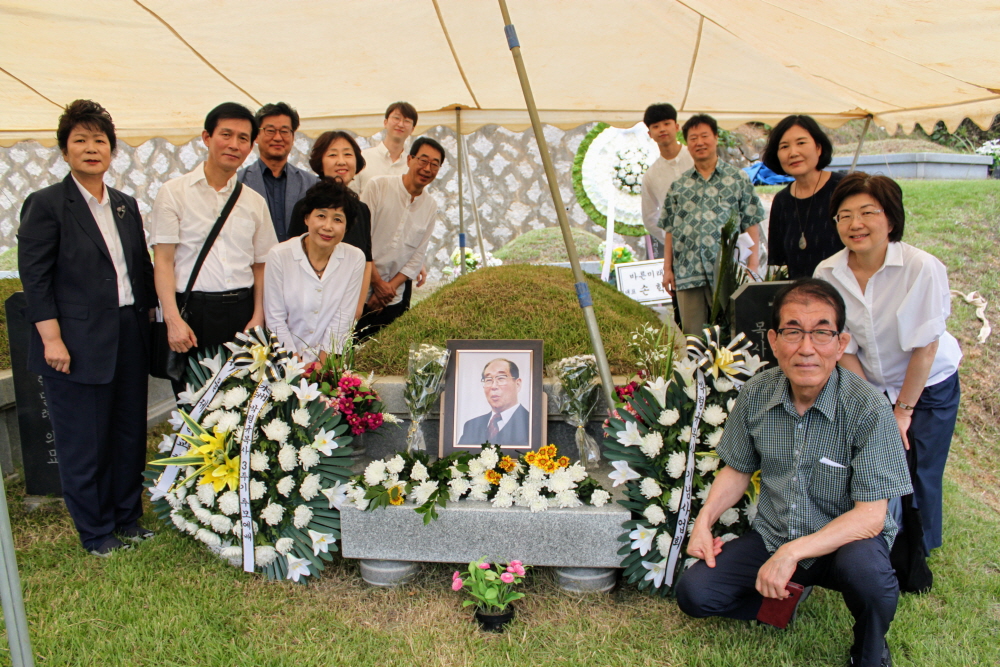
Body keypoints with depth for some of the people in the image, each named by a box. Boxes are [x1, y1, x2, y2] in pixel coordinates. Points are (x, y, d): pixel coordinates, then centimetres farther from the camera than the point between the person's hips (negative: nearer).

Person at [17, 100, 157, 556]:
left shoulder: (125, 205, 12)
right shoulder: (46, 205, -5)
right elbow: (34, 278, -9)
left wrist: (150, 316, 10)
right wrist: (51, 338, -14)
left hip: (129, 339, 6)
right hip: (79, 343, -6)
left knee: (130, 433, 14)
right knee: (84, 441, 5)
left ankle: (127, 518, 30)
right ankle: (95, 532, 21)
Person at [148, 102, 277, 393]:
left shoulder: (255, 202, 12)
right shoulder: (174, 192, 2)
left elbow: (261, 264, 12)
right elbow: (163, 260, -3)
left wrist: (258, 317, -1)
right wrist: (173, 319, -13)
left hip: (241, 312, 3)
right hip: (192, 312, -3)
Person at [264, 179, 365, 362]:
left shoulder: (355, 259, -2)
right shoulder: (279, 256, -5)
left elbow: (343, 319, -1)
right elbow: (275, 319, -2)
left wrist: (321, 364, -8)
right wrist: (297, 366, -8)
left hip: (329, 360, 1)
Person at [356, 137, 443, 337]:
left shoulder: (431, 206, 6)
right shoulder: (378, 186, -6)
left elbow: (418, 256, 5)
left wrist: (390, 287, -6)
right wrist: (377, 281, -10)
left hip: (396, 297, 3)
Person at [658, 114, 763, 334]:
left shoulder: (738, 179, 8)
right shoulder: (678, 185, 15)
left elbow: (751, 225, 4)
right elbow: (669, 230, 14)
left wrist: (752, 267, -4)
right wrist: (667, 268, 7)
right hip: (687, 274, 2)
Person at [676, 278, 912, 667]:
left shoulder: (868, 409, -22)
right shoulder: (756, 395, -9)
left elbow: (870, 515, -24)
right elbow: (737, 469, 7)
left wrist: (793, 553, -31)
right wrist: (704, 520, -8)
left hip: (846, 539, -3)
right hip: (772, 535, 3)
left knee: (865, 569, -36)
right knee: (694, 594, -13)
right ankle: (783, 599, 14)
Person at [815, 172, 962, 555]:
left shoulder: (923, 268, -25)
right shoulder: (827, 274, -14)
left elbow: (925, 348, -19)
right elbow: (844, 350, -8)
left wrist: (903, 411, -11)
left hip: (928, 389, -2)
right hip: (871, 388, 3)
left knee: (914, 481, 1)